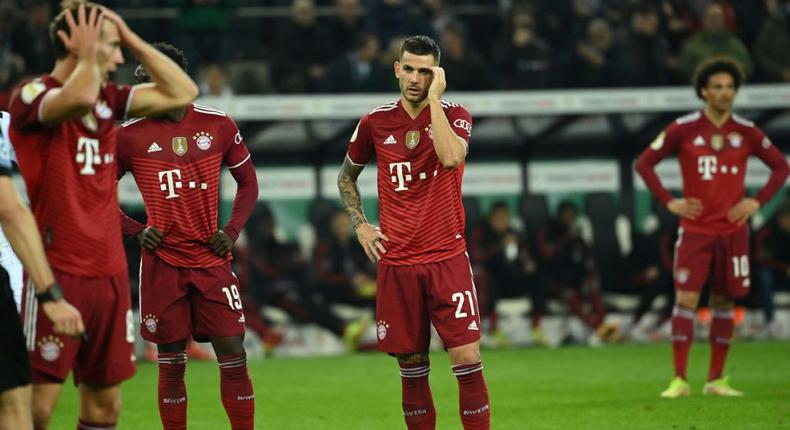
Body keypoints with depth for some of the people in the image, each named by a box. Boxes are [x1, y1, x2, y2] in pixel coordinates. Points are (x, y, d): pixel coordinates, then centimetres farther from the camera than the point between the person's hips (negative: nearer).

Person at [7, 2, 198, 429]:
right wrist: (87, 55, -11)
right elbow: (79, 98, -30)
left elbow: (182, 92, 16)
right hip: (57, 271, -7)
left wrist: (132, 38, 10)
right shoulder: (32, 96, -9)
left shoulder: (108, 98, 12)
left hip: (109, 269, 7)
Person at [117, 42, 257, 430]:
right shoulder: (130, 135, -1)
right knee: (171, 363, 2)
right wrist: (135, 231, -4)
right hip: (162, 263, -1)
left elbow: (248, 182, 14)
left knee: (233, 355, -2)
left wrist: (232, 231, 0)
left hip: (212, 260, 1)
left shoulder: (218, 125, 2)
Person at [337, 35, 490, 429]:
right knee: (411, 364, 6)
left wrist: (434, 98, -19)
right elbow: (346, 177, 21)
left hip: (447, 259, -2)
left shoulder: (454, 116, -2)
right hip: (396, 261, 2)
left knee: (467, 358, -10)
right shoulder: (375, 123, 5)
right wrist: (359, 225, 8)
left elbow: (450, 157, -25)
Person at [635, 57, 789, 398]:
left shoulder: (746, 132, 3)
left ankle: (716, 380, 13)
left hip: (733, 230, 2)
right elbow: (644, 163, 3)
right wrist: (669, 202, -6)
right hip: (695, 228, -2)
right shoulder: (683, 129, -3)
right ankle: (679, 380, -10)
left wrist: (757, 201, -1)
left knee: (724, 302, 6)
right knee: (686, 299, -11)